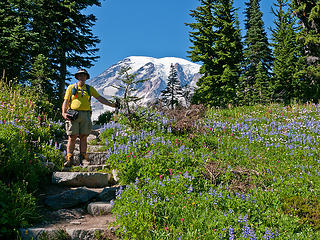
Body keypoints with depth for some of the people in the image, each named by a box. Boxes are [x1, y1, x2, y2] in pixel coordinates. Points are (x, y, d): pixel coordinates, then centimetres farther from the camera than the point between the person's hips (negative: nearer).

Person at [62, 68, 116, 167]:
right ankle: (69, 159, -6)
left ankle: (83, 158, 3)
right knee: (72, 137, -6)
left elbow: (100, 98, 13)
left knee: (83, 137, 1)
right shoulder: (71, 87, 12)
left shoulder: (90, 89, 17)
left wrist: (112, 104, 4)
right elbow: (65, 101, 7)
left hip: (85, 115, 2)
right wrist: (64, 112, -9)